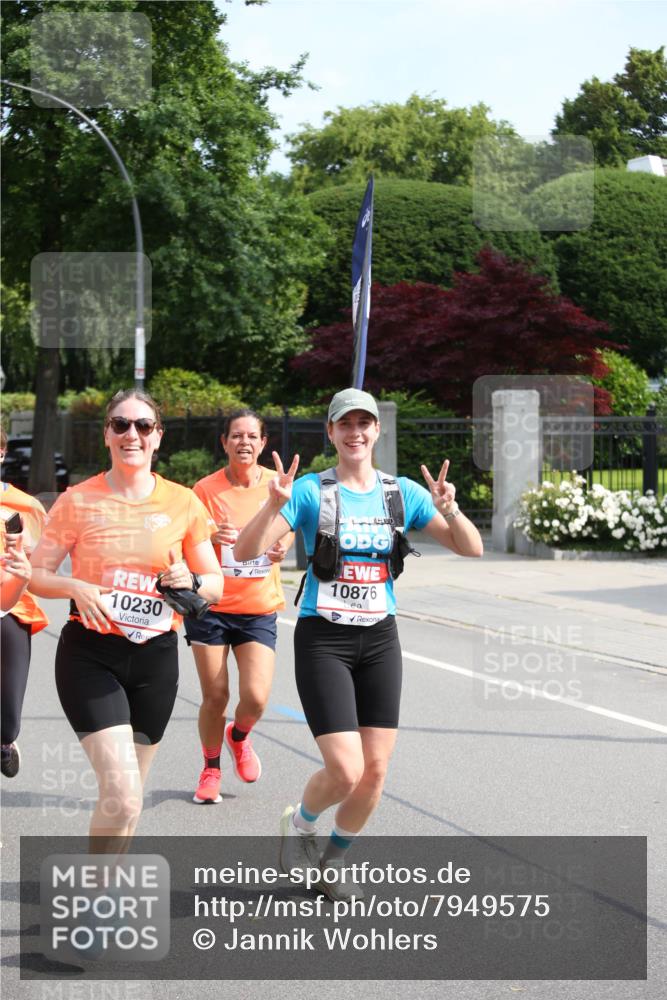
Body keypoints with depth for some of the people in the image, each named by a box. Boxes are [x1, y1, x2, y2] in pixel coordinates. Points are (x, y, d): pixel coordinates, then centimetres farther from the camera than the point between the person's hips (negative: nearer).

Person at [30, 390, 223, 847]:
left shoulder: (184, 504, 2)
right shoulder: (78, 501, -3)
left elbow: (217, 586, 8)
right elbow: (37, 573, 2)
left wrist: (192, 581, -14)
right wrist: (74, 587, -18)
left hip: (155, 658, 3)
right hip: (90, 656, -3)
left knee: (126, 796, 13)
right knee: (122, 794, -17)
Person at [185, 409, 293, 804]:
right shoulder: (206, 489, -6)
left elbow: (288, 530, 16)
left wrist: (282, 548, -8)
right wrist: (210, 538, -22)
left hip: (259, 608, 1)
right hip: (211, 607, -1)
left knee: (256, 697, -11)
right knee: (215, 697, 1)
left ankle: (239, 736, 26)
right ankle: (211, 769, 27)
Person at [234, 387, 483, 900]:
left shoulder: (403, 492, 4)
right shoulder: (310, 491, -6)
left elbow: (471, 548, 1)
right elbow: (245, 551, -14)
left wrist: (449, 510, -19)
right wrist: (274, 504, -31)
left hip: (380, 640, 4)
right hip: (323, 640, -4)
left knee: (376, 770, 2)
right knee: (346, 772, -13)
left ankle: (335, 860, 29)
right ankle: (301, 822, 22)